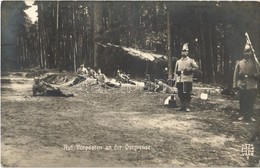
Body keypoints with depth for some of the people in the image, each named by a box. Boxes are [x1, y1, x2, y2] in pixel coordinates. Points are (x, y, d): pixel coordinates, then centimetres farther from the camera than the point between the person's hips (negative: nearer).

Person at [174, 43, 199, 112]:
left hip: (188, 80, -3)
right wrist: (175, 80, 8)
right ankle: (182, 106, 14)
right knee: (180, 94, 4)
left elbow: (196, 67, 1)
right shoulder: (178, 61, 16)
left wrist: (190, 70, -14)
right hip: (179, 80, 4)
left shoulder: (191, 60, 6)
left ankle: (187, 107, 4)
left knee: (187, 94, -5)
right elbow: (175, 71, 15)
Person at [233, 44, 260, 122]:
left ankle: (250, 116, 14)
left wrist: (253, 75, -13)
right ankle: (242, 115, 14)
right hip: (242, 86, 1)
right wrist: (235, 84, -1)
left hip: (252, 86, 0)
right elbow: (235, 75, 5)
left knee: (251, 102, 3)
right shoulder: (239, 63, 7)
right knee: (242, 102, 4)